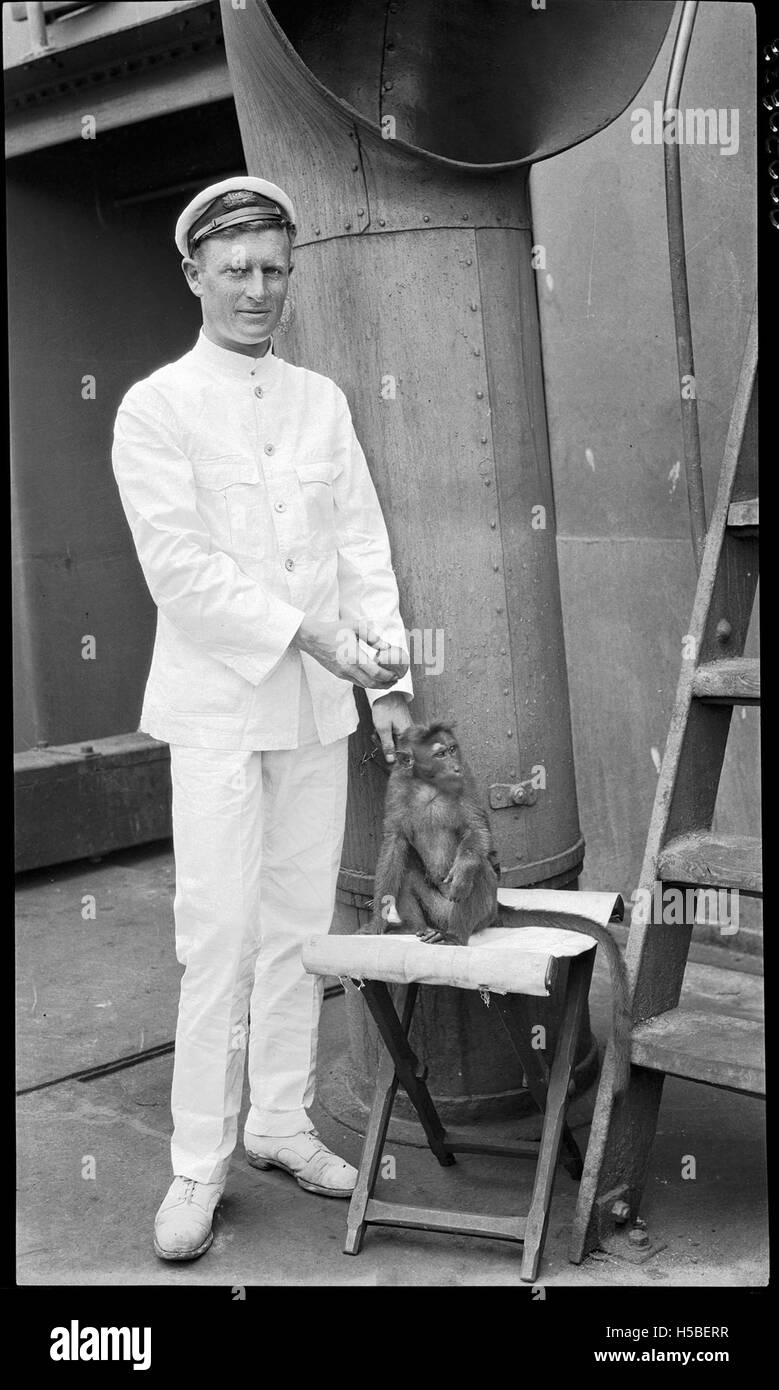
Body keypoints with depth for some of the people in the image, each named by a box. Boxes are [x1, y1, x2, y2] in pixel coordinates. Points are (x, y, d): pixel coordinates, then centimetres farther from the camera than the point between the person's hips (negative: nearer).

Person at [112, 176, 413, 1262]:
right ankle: (199, 1162, 5)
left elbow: (363, 541, 9)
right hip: (218, 701, -5)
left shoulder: (323, 401, 11)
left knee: (301, 920, 9)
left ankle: (282, 1122, 22)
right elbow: (179, 564, -12)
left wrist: (388, 673, 0)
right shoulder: (156, 408, -4)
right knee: (219, 931, -6)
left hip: (319, 705, 5)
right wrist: (308, 632, -18)